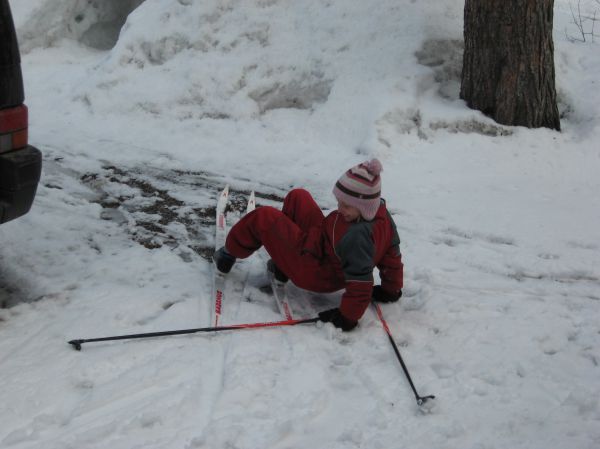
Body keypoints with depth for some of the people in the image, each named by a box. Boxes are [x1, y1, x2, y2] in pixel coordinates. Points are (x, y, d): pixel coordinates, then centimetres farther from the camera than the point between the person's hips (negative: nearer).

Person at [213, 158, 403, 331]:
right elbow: (392, 255, -1)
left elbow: (360, 280, -37)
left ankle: (230, 253, 26)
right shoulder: (383, 213, -14)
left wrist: (347, 316, -25)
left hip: (314, 273, -9)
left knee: (263, 217, -3)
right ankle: (282, 266, 27)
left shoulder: (356, 237, -41)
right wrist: (391, 290, 14)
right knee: (297, 196, 18)